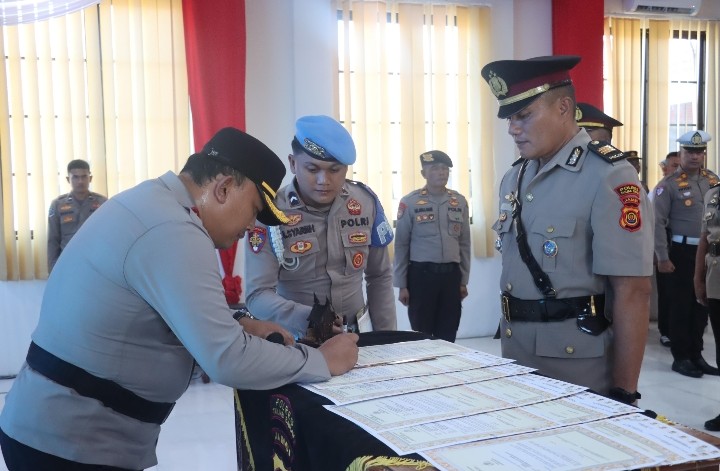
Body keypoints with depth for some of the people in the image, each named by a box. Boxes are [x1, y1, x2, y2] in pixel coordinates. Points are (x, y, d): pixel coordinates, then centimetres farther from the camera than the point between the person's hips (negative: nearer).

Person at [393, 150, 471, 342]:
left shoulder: (460, 201, 7)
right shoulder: (410, 202, -4)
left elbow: (464, 243, 12)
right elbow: (401, 245, -2)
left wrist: (463, 280, 10)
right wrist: (402, 285, -3)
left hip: (451, 274, 3)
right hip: (421, 274, -3)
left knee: (448, 336, 8)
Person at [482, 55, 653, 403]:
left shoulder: (608, 177, -15)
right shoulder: (513, 178, 8)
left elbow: (632, 293, -17)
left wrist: (622, 393, -17)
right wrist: (507, 338, 15)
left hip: (578, 363, -7)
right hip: (516, 353, 7)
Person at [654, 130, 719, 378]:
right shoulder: (669, 184, -8)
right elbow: (658, 222, -11)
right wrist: (662, 258, -14)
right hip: (683, 252, -5)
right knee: (681, 306, 3)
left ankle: (696, 355, 24)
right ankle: (681, 357, 14)